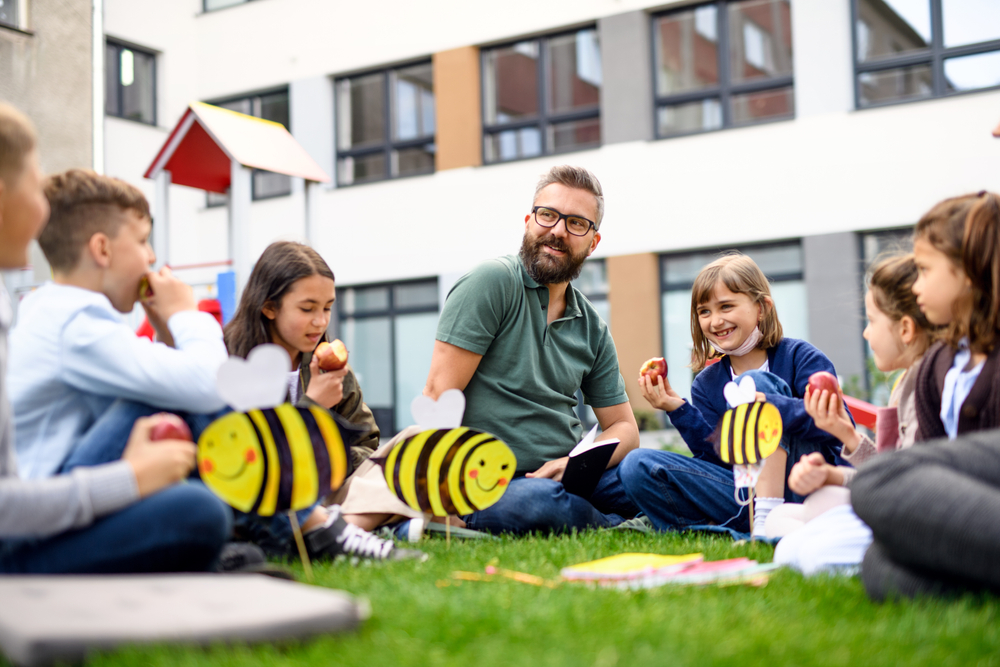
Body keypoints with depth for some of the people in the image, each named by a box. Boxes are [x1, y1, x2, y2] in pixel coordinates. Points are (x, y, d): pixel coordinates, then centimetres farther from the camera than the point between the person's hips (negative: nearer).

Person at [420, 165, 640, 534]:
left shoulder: (593, 329, 14)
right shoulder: (491, 282, -5)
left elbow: (624, 428, 17)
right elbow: (440, 396, -11)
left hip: (567, 478, 5)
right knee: (542, 500, -36)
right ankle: (619, 528, -8)